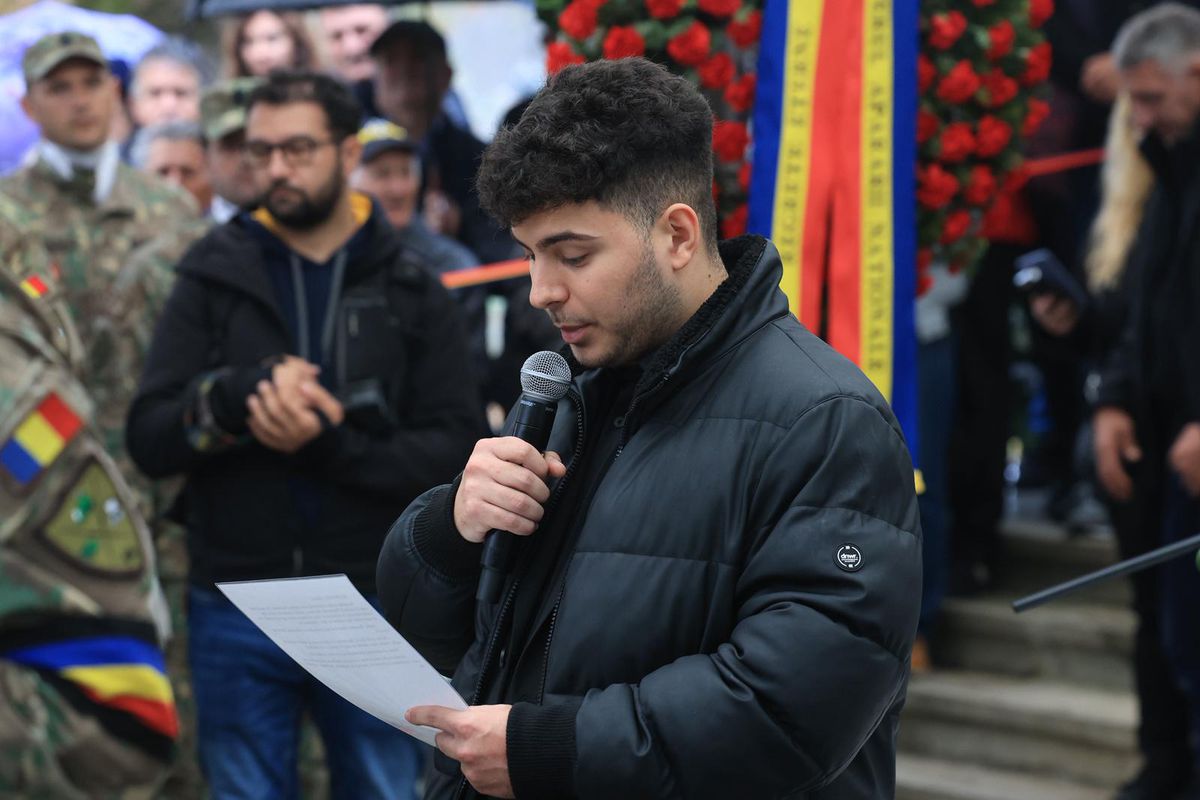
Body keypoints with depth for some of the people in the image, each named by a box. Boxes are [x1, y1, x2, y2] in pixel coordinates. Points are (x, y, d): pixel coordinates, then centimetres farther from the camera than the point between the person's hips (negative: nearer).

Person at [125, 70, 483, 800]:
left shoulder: (411, 291, 4)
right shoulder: (213, 280, 5)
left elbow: (458, 452, -5)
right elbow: (149, 439, -2)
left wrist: (334, 445, -19)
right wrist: (236, 396, -21)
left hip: (375, 607, 0)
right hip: (236, 610, 1)